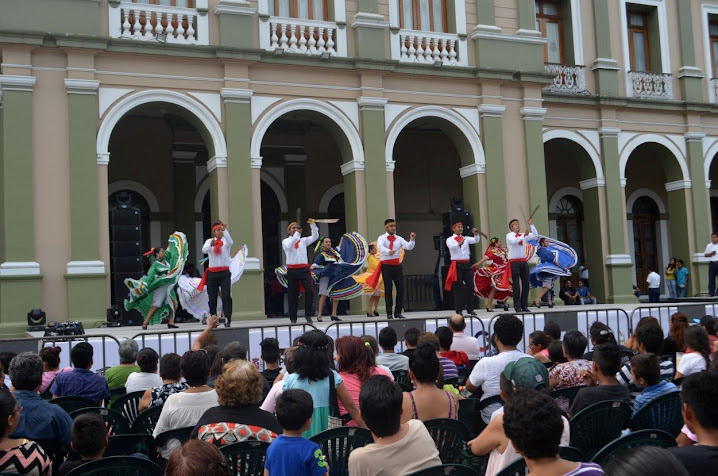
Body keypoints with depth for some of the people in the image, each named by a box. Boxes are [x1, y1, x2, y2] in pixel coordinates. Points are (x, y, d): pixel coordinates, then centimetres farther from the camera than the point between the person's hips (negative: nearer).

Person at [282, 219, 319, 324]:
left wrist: (313, 225, -8)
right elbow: (289, 246, -16)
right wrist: (297, 234, -21)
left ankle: (308, 315, 1)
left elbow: (315, 237, 4)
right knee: (292, 294, 2)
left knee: (309, 291, -13)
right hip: (292, 270, -2)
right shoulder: (285, 241, 7)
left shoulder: (303, 240, 15)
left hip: (304, 269, 2)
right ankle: (293, 318, 10)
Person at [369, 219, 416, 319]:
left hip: (397, 265, 4)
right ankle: (389, 313, 4)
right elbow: (380, 247, -22)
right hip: (386, 266, -4)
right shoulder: (382, 238, -2)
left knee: (400, 288, 1)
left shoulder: (399, 239, 9)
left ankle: (398, 312, 11)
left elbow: (408, 247, -1)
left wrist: (412, 240, -20)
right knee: (388, 289, -2)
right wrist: (389, 251, -42)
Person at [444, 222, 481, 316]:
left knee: (470, 286, 1)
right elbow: (452, 246, -19)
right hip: (457, 265, -3)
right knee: (458, 287, -1)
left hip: (467, 264, 4)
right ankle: (459, 310, 3)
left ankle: (470, 309, 8)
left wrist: (476, 234, -22)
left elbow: (476, 240, -1)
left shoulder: (466, 238, 14)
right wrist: (459, 244, -39)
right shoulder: (450, 240, 3)